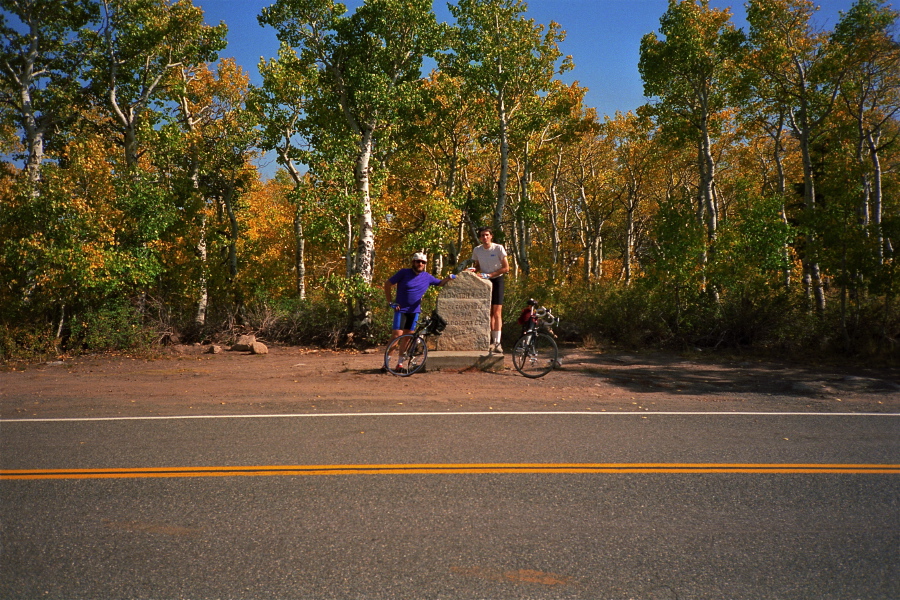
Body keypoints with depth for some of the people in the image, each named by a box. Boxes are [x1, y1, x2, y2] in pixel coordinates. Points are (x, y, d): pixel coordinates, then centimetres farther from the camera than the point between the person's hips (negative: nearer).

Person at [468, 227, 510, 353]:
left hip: (497, 280, -4)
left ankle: (497, 342, -12)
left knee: (497, 313, -10)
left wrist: (490, 275, -18)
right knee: (489, 313, 7)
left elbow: (506, 268, -9)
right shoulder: (477, 250, 1)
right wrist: (474, 270, -9)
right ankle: (492, 341, 15)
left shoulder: (498, 248, -10)